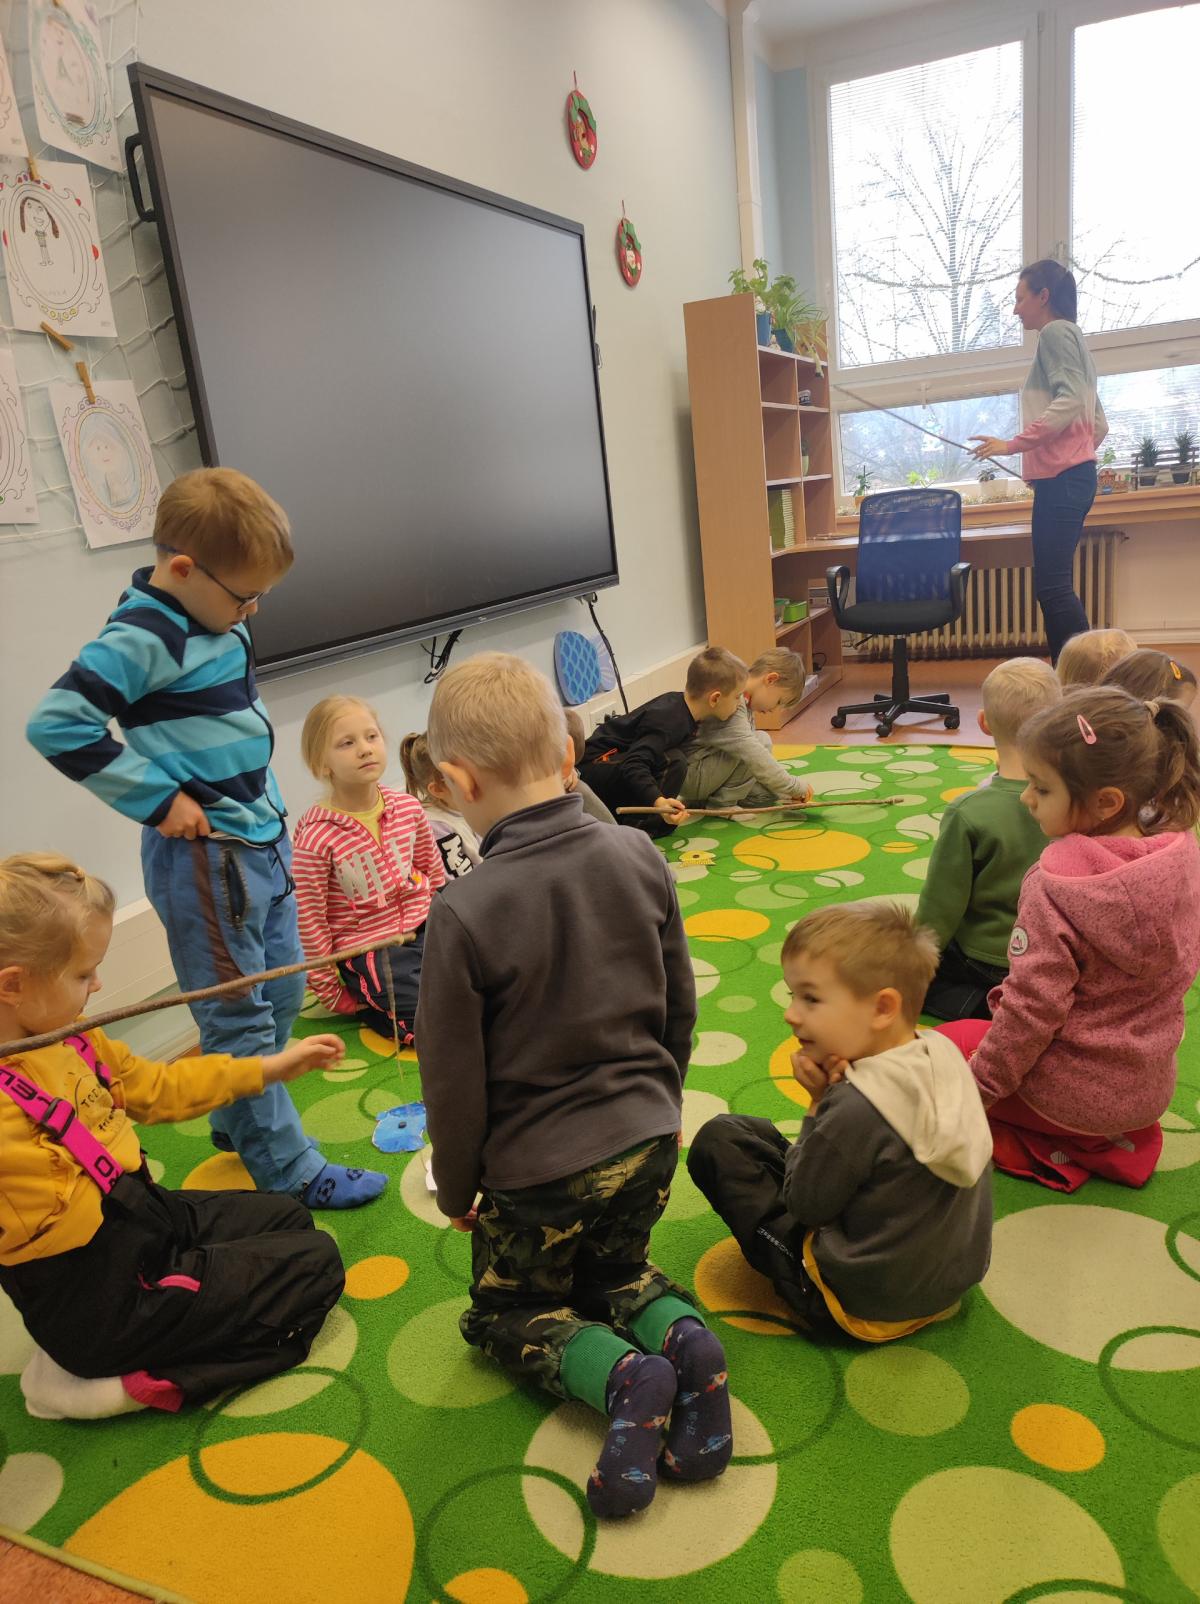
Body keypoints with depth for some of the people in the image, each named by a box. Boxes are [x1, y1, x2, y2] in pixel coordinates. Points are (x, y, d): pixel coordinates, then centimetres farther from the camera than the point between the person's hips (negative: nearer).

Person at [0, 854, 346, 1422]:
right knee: (317, 1264, 1)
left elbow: (158, 1087, 9)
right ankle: (116, 1381, 1)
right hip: (106, 1303, -9)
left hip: (147, 1215, 9)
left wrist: (272, 1067, 12)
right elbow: (66, 1229, -34)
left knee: (289, 1219, 27)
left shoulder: (67, 1039, -4)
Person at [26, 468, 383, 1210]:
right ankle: (290, 1171, 18)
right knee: (240, 1021, 5)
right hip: (206, 856, -9)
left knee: (282, 996, 20)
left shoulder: (216, 617, 7)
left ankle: (237, 1121, 40)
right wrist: (158, 799, -19)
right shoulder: (144, 639, -19)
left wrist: (265, 808, 12)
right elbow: (57, 724, -24)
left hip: (263, 837, 9)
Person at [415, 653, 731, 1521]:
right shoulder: (639, 856, -11)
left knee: (508, 1311, 24)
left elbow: (455, 1079, -14)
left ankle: (619, 1376, -4)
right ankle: (681, 1339, 2)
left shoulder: (465, 912, -25)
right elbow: (681, 1009, 2)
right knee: (616, 1270, 32)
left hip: (538, 1166, -4)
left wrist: (456, 1189, 5)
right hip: (645, 1139, 5)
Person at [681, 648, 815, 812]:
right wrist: (795, 786, -20)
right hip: (689, 774, -10)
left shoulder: (744, 701, 8)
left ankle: (701, 799, 13)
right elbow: (753, 755, -28)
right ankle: (722, 804, -9)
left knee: (768, 793, 7)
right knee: (762, 740, -18)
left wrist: (785, 791, 3)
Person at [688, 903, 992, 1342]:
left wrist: (820, 1103, -13)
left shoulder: (856, 1108, -32)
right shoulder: (945, 1055, -9)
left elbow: (804, 1204, -16)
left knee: (716, 1139, -2)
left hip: (867, 1305, -8)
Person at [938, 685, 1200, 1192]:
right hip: (1152, 1088, 7)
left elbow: (1033, 1005, -24)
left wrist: (982, 1085, -9)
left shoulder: (1057, 885, -28)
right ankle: (1120, 1142, 14)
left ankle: (1057, 1152, 4)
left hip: (1073, 1095, -7)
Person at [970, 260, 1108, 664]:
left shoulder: (1055, 331, -2)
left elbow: (1069, 402, -18)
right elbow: (1099, 424, 24)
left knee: (1051, 586, -14)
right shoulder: (1071, 337, 27)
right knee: (1053, 585, 7)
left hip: (1061, 478, -10)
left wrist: (1013, 444, -19)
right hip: (1073, 475, 10)